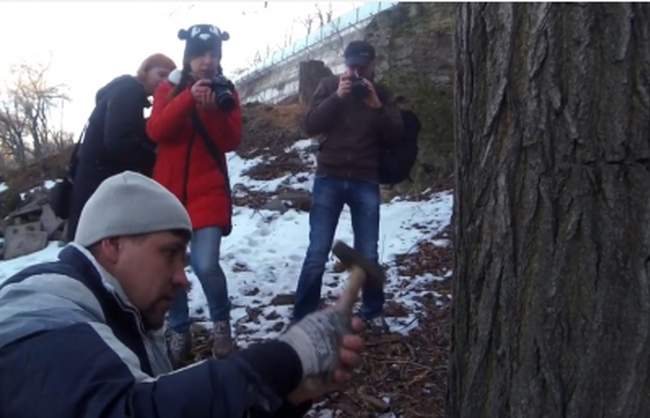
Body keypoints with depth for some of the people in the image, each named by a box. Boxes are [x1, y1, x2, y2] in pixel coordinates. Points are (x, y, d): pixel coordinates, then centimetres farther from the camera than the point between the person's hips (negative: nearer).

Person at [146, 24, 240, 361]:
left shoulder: (226, 92, 4)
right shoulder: (169, 88, 4)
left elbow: (230, 142, -6)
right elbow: (155, 131, -13)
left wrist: (214, 109, -22)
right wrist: (189, 98, -23)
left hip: (208, 192, -1)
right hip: (169, 190, 2)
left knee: (205, 265, -13)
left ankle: (221, 322, 12)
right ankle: (178, 330, 21)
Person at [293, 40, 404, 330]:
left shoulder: (381, 93, 9)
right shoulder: (329, 85, 4)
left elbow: (395, 135, -1)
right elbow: (310, 125, -7)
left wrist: (376, 106, -15)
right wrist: (338, 96, -17)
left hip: (365, 182, 1)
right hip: (329, 179, -1)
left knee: (368, 255, 4)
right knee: (317, 254, -4)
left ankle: (373, 311, 22)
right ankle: (302, 318, 5)